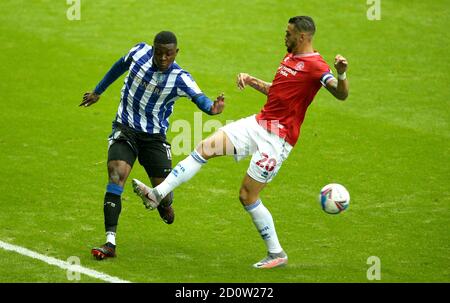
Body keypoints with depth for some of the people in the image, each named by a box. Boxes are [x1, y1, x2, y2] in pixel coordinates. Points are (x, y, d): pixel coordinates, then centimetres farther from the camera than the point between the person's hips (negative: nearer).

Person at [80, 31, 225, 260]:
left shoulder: (180, 78, -16)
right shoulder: (139, 52, -8)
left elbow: (198, 97, -30)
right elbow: (120, 66, 12)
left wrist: (211, 108, -54)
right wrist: (98, 92, 22)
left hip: (154, 137, -1)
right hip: (125, 130, 1)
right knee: (116, 175, -20)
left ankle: (165, 204, 45)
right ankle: (110, 243, -24)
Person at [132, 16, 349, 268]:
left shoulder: (315, 65, -15)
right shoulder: (290, 57, 13)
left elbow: (341, 94, -29)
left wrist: (342, 74, -48)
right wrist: (251, 81, 15)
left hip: (278, 138, -9)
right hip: (259, 123, 9)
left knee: (248, 196, -6)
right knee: (205, 148, -1)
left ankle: (277, 254, 8)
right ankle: (158, 194, -1)